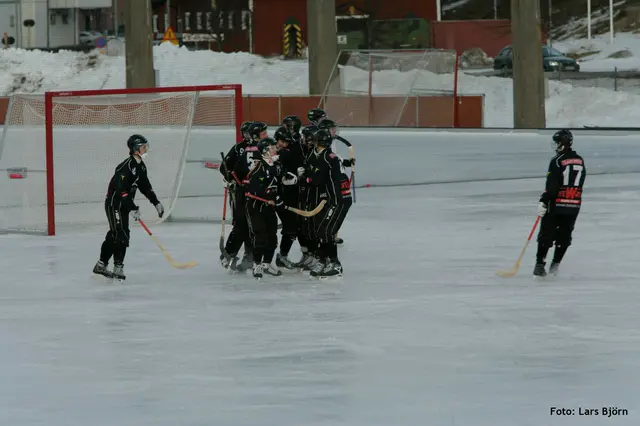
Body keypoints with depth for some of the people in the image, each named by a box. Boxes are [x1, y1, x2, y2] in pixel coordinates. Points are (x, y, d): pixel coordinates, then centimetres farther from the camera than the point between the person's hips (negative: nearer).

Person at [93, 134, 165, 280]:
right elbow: (121, 189, -29)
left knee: (114, 235, 14)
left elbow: (145, 186, 19)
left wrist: (156, 202, 13)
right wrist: (132, 208, -32)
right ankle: (118, 268, -11)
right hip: (114, 204, -10)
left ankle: (101, 265, 22)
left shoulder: (140, 166, 9)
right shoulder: (126, 166, -23)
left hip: (124, 205, 10)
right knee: (121, 235, -14)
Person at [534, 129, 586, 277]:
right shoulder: (580, 161, 9)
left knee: (546, 234, 2)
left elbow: (551, 186, -16)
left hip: (556, 204, -5)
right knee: (564, 236, 11)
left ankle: (540, 264, -1)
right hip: (574, 205, 5)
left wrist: (543, 201, -14)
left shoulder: (557, 161, -12)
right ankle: (555, 265, 12)